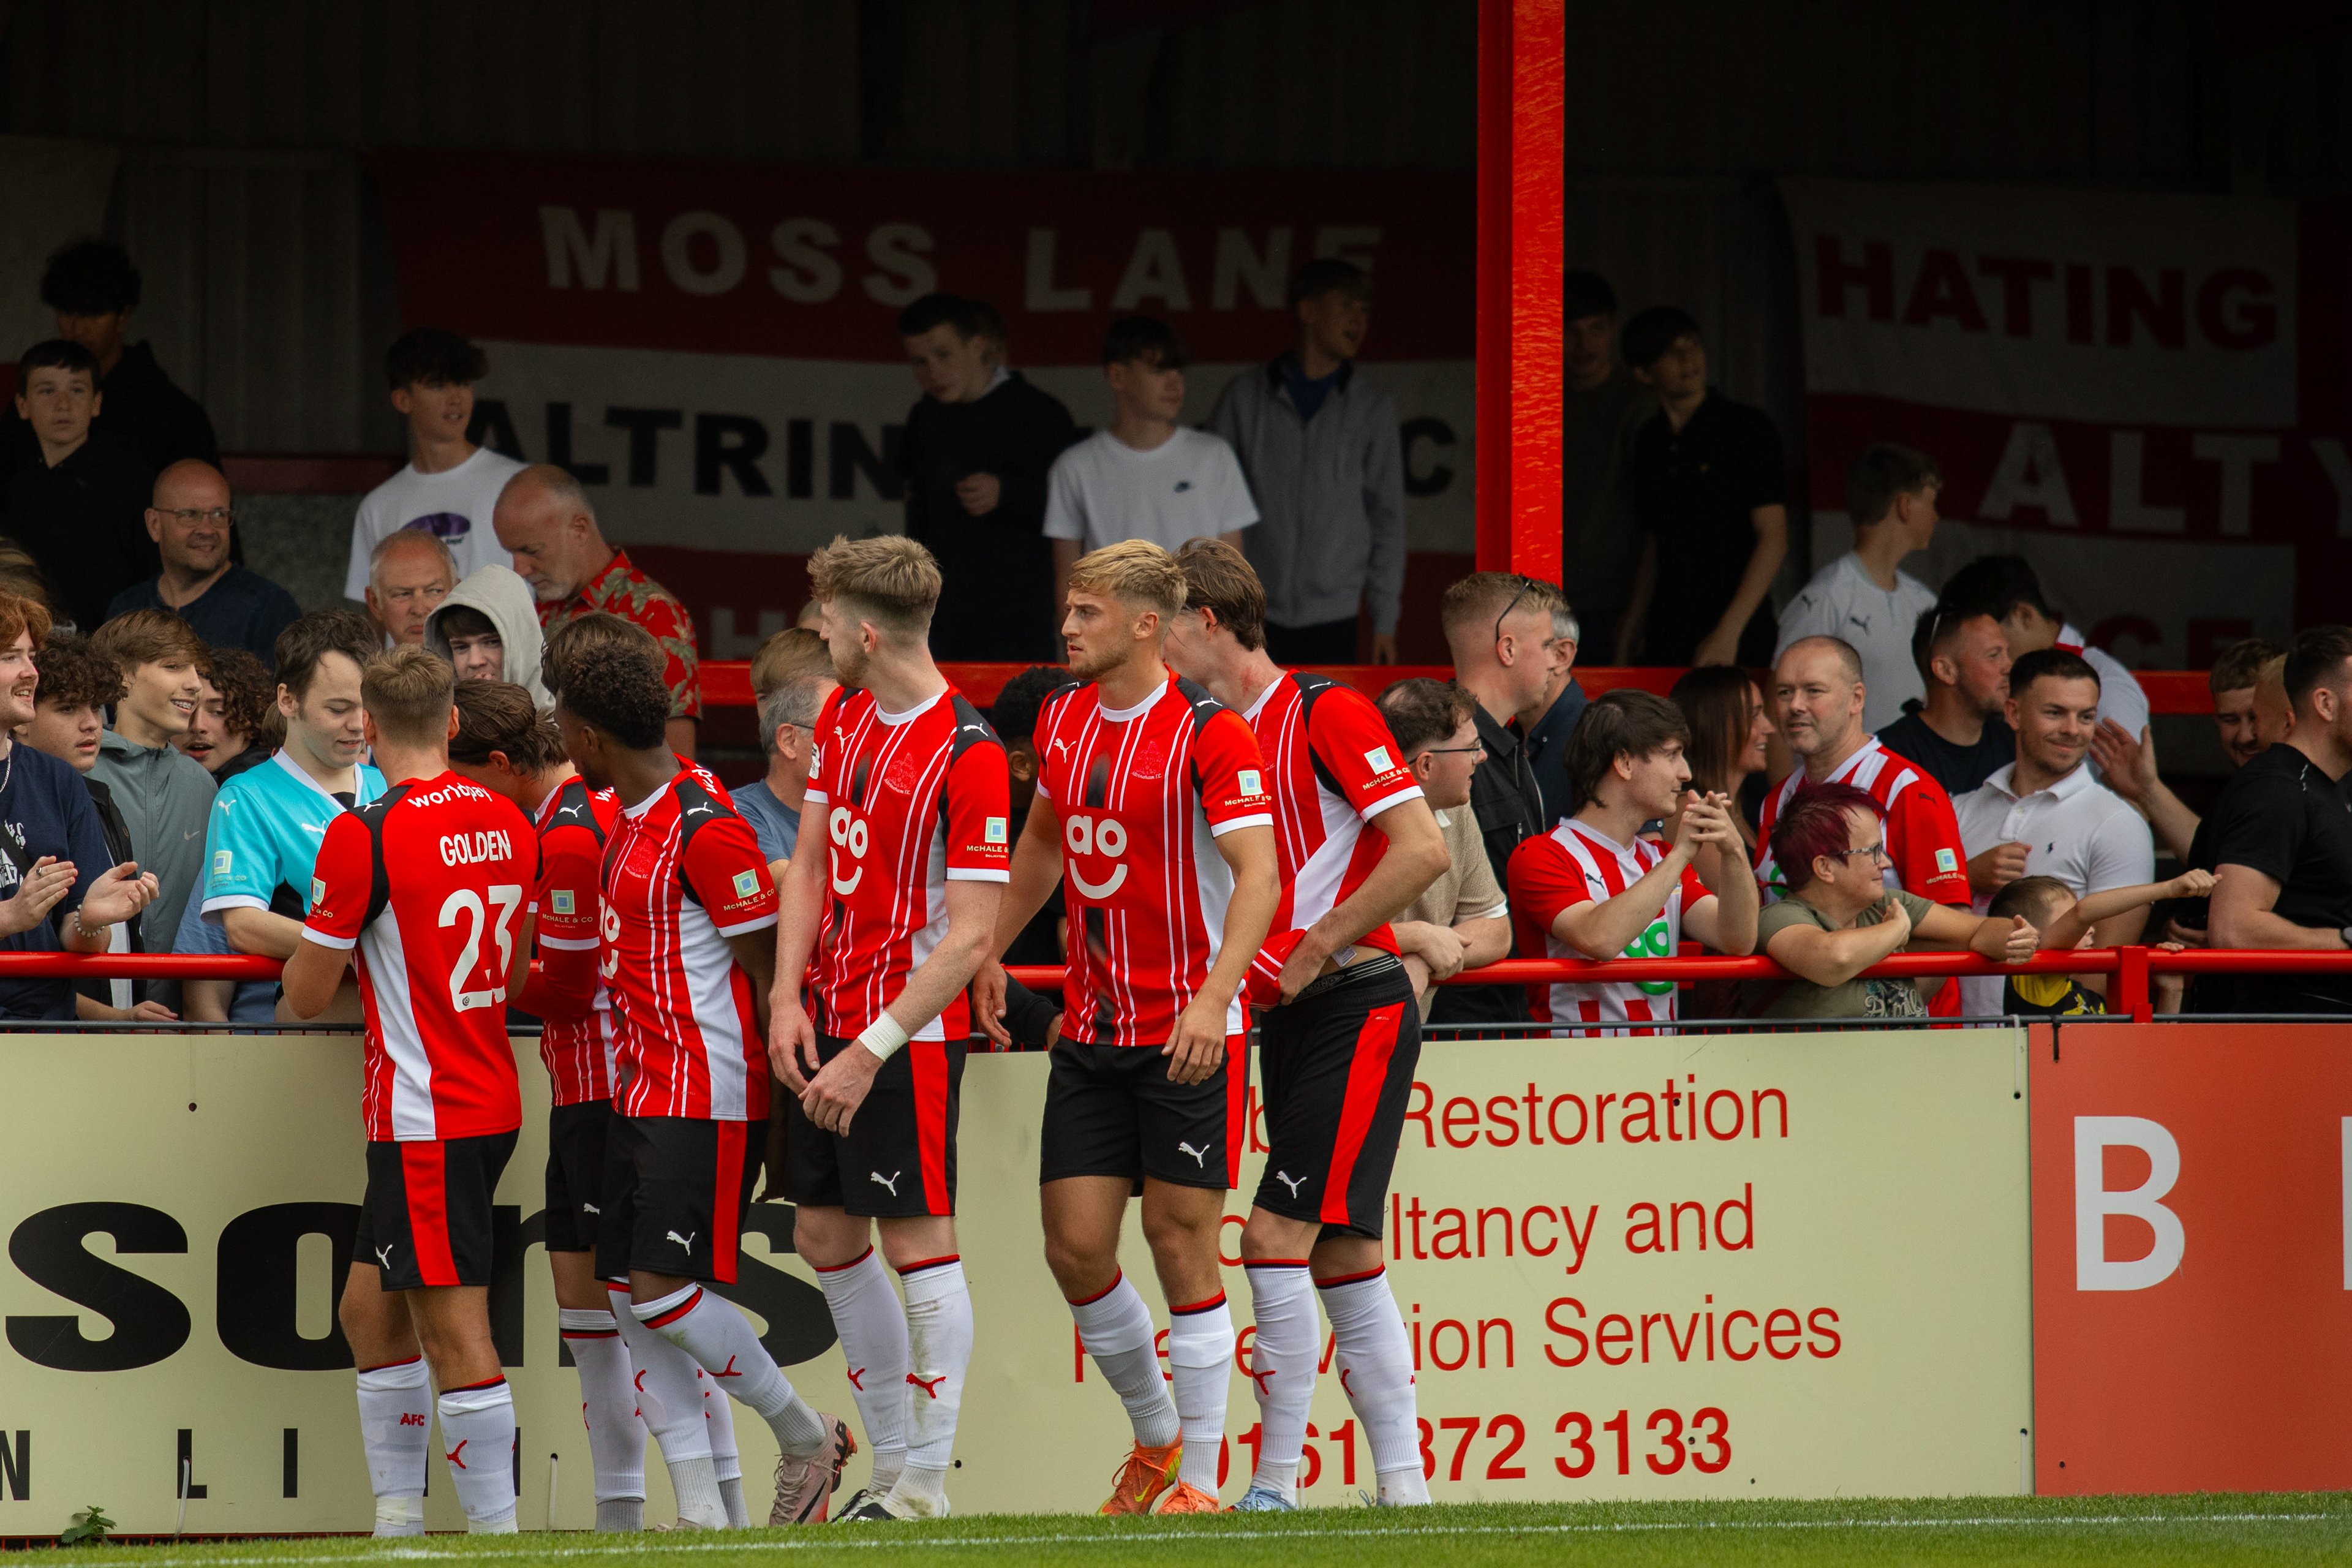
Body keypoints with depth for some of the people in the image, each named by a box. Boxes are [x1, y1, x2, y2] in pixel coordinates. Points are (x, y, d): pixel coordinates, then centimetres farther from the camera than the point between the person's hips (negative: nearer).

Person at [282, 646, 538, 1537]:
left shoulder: (364, 836, -15)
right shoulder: (509, 824, 7)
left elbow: (307, 995, -8)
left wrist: (314, 941, 15)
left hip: (424, 1119, -8)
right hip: (494, 1102, 8)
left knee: (454, 1332, -7)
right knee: (370, 1312, 16)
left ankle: (497, 1529, -9)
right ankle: (398, 1524, 17)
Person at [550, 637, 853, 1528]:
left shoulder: (704, 828, -16)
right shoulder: (633, 818, 13)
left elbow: (767, 970, -15)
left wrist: (782, 1104, -14)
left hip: (706, 1096, -10)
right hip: (644, 1088, 10)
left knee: (664, 1291, -14)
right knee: (639, 1297, 4)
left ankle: (805, 1436, 6)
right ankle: (701, 1515, 5)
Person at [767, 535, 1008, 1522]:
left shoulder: (967, 754, -18)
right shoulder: (842, 717, 7)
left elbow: (971, 933, -19)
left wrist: (872, 1051, -20)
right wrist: (788, 999, 1)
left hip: (910, 1029, -9)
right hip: (826, 1019, 9)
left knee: (919, 1244, -5)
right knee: (825, 1234, 12)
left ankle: (927, 1483, 1)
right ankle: (891, 1459, 23)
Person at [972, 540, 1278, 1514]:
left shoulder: (1208, 732, -13)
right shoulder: (1063, 719, 9)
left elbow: (1259, 876, -20)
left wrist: (1213, 998, -31)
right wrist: (992, 952, 24)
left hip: (1188, 1033, -6)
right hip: (1090, 1025, 6)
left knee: (1181, 1244, -4)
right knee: (1074, 1249, 3)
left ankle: (1201, 1479, 5)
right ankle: (1155, 1439, 24)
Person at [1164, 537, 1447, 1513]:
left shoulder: (1327, 712, -9)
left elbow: (1422, 851, -16)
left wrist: (1316, 946, -15)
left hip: (1356, 1007, -8)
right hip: (1287, 1021, 8)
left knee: (1277, 1232, -14)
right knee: (1339, 1253, 7)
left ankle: (1275, 1483, -11)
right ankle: (1403, 1485, 9)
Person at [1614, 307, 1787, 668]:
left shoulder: (1748, 427, -2)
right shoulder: (1650, 442, 14)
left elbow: (1773, 538, -8)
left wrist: (1729, 632, -16)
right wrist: (1625, 650, 12)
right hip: (1665, 641, 5)